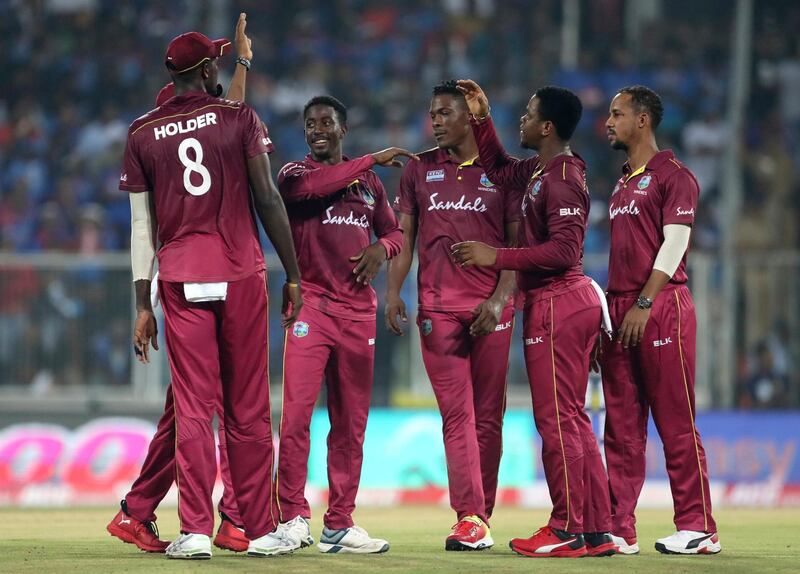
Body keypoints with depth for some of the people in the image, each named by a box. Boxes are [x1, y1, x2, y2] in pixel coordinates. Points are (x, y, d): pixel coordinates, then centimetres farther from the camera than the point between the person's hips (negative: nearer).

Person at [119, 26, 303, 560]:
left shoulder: (143, 134, 7)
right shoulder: (239, 118, 2)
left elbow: (142, 225, 6)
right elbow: (269, 200, -2)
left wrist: (143, 305, 7)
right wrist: (293, 275, 4)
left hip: (179, 280, 1)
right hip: (241, 274, -1)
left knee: (193, 408, 1)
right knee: (249, 409, 4)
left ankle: (195, 531, -6)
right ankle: (261, 530, 8)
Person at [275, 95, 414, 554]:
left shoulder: (369, 181, 18)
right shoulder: (295, 173, 5)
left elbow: (395, 232, 23)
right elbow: (311, 186, -19)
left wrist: (382, 247, -1)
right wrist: (371, 160, -14)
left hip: (358, 309, 4)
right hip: (311, 305, -4)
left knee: (351, 422, 4)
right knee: (296, 413, -15)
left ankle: (339, 524, 8)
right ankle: (294, 517, -11)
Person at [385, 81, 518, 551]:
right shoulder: (420, 169, 13)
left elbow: (518, 243, 3)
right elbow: (405, 235, 13)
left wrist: (501, 298, -9)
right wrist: (393, 291, 1)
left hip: (490, 307, -1)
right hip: (437, 305, 1)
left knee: (488, 415, 1)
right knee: (456, 412, -6)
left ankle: (483, 514, 8)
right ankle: (470, 517, -11)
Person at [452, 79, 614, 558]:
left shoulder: (561, 179, -16)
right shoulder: (538, 171, 14)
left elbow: (563, 249, -24)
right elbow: (500, 169, 34)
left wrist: (498, 258, -19)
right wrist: (481, 119, 24)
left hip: (556, 303, -10)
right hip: (576, 300, 10)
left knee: (556, 419, -7)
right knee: (573, 419, 11)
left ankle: (568, 531, -5)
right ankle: (598, 530, 12)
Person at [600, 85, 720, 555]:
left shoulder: (673, 176, -4)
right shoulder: (623, 182, 21)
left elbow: (673, 243, -13)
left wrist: (644, 304, -19)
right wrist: (609, 312, 15)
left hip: (661, 305, -8)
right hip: (620, 311, 8)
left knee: (676, 422, -7)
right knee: (622, 426, 5)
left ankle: (698, 529, -5)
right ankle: (620, 530, 6)